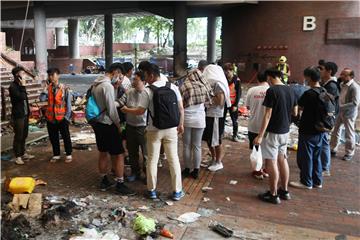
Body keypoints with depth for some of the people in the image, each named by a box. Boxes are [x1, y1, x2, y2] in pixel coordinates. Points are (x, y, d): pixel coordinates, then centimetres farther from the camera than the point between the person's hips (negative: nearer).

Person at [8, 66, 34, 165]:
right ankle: (18, 156, 9)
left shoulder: (20, 85, 12)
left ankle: (23, 153, 27)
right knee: (18, 136, -1)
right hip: (18, 116, -8)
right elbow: (21, 97, -25)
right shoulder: (13, 86, -14)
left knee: (24, 135, 15)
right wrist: (23, 86, -19)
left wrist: (28, 111, 16)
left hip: (25, 114, 8)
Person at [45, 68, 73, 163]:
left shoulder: (64, 88, -9)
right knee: (53, 137, 14)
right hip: (50, 118, 4)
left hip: (62, 118, -4)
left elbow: (68, 103, -7)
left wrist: (67, 116, -9)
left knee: (66, 137, 9)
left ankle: (68, 155, 23)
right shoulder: (48, 88, 2)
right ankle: (56, 155, 30)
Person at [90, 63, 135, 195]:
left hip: (97, 123, 10)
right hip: (108, 124, -9)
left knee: (103, 153, 17)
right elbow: (111, 109, -19)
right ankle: (120, 184, 6)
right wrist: (118, 124, -7)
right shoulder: (108, 86, -20)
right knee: (118, 154, -1)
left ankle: (104, 181, 28)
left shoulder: (95, 84, 9)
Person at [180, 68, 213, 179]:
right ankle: (196, 171, 15)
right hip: (199, 120, 1)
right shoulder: (203, 87, -3)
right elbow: (207, 100, 5)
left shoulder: (183, 87, -9)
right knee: (197, 146, 9)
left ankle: (187, 170, 18)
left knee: (187, 145, 10)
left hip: (186, 119, -1)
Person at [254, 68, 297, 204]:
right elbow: (295, 112, 12)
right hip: (285, 131, 8)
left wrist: (260, 136, -17)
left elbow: (268, 115, -19)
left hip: (273, 131, -8)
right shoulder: (290, 90, 5)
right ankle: (284, 191, 28)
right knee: (282, 159, 17)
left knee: (271, 162, 1)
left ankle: (273, 195, 9)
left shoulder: (272, 91, -17)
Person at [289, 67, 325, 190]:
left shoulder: (309, 94, -21)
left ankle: (306, 182, 16)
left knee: (305, 157, 6)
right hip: (320, 130, 8)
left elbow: (298, 109, -12)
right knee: (316, 156, 18)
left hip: (308, 131, -8)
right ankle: (317, 181, 28)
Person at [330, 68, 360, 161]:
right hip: (340, 111, 7)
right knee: (335, 130, 12)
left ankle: (349, 153, 20)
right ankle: (333, 149, 26)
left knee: (349, 133, 5)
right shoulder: (343, 84, 3)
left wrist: (341, 106, -28)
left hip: (349, 113, -7)